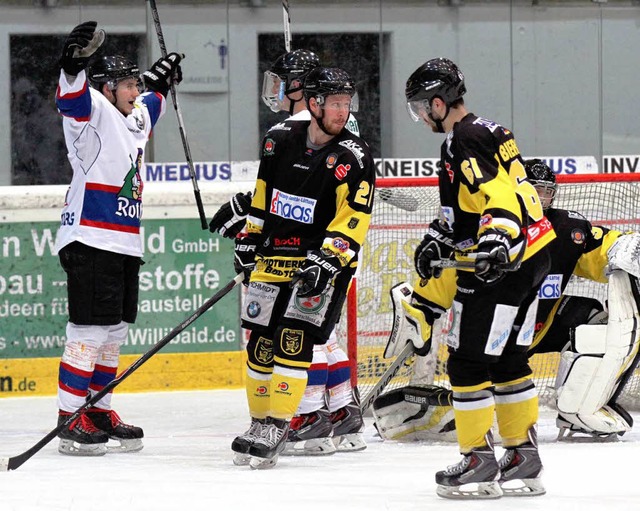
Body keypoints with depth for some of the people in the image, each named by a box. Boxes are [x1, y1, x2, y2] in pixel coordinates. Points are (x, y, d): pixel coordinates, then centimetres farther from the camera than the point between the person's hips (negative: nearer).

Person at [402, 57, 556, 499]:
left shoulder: (464, 144, -16)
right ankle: (524, 458, 20)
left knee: (468, 362, -4)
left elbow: (498, 197, -29)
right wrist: (439, 238, 22)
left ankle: (479, 460, 0)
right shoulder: (486, 132, 16)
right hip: (533, 258, 10)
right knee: (507, 360, 16)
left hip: (500, 266, -10)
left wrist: (497, 241, -41)